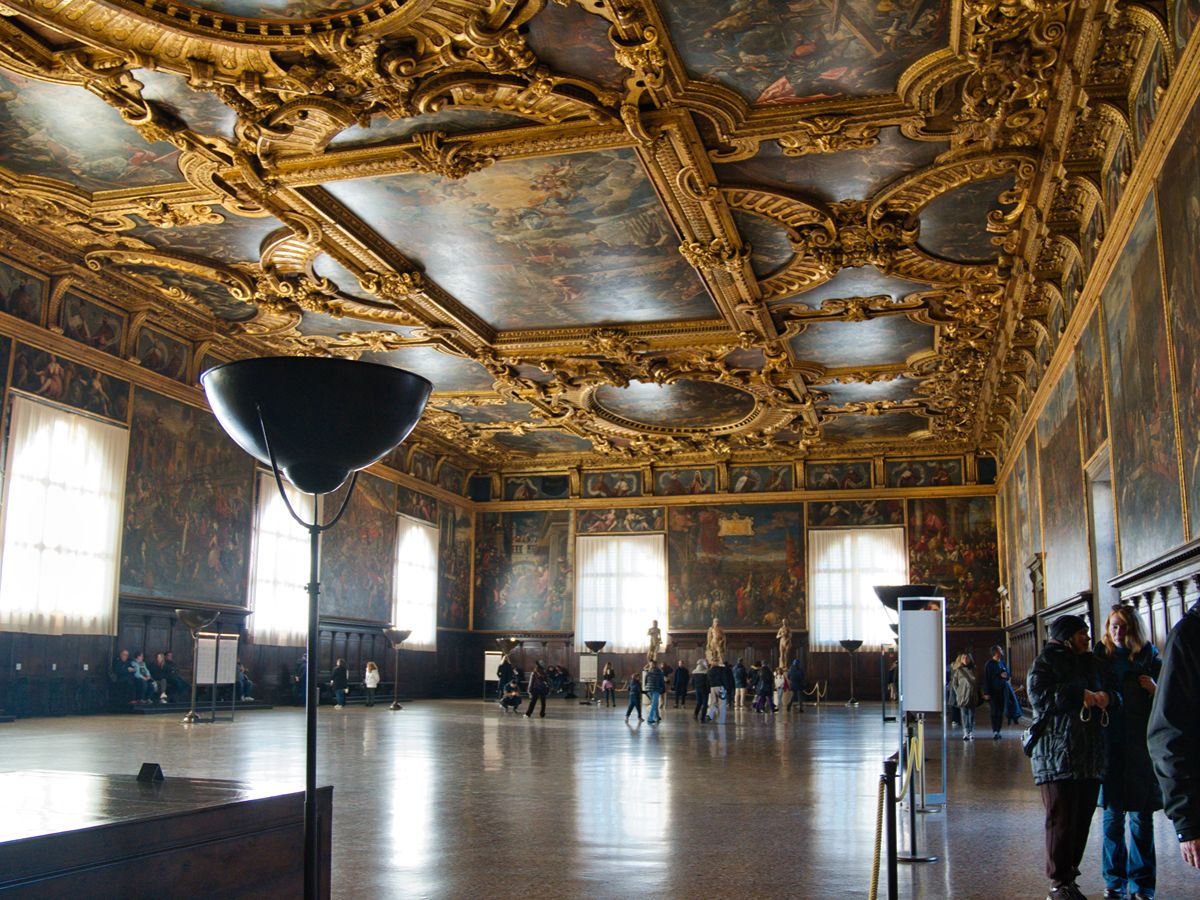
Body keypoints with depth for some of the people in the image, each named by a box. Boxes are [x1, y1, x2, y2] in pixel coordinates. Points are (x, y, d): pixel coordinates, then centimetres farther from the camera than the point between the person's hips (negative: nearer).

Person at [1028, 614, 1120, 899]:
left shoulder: (1090, 663, 21)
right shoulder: (1045, 662, 0)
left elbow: (1115, 697, 20)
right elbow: (1040, 696, -16)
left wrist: (1107, 698, -3)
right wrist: (1080, 695, -17)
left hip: (1090, 756, 7)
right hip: (1057, 755, -7)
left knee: (1082, 821, 8)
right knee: (1061, 821, -5)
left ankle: (1068, 877, 19)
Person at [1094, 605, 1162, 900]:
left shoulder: (1150, 660, 3)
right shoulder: (1100, 659, 5)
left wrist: (1154, 690, -13)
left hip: (1141, 748, -1)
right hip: (1109, 746, 1)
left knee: (1141, 816, 2)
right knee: (1112, 815, 4)